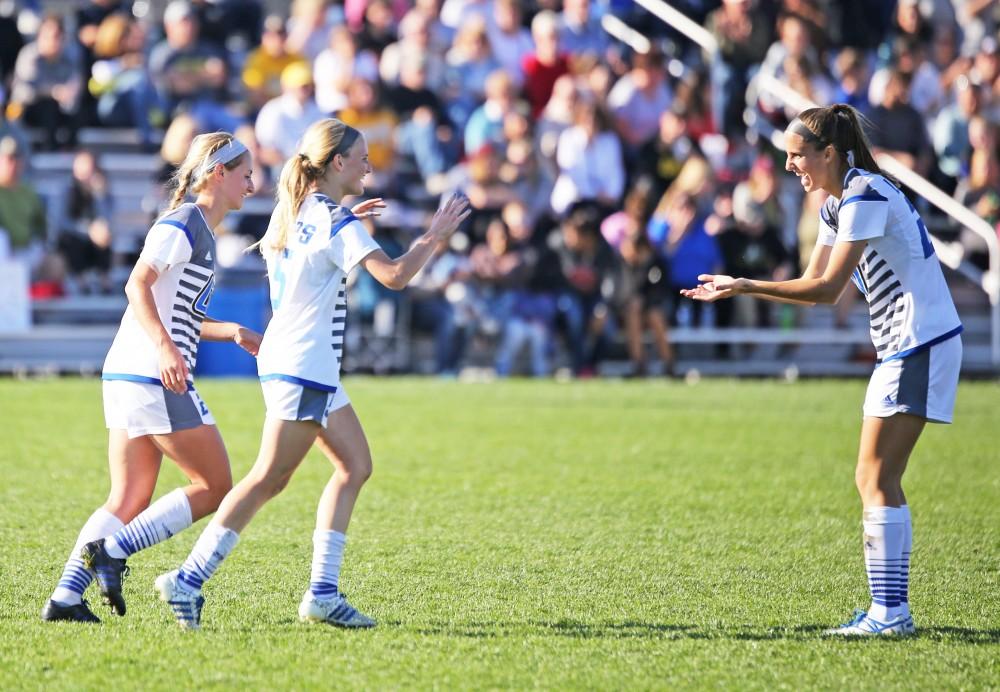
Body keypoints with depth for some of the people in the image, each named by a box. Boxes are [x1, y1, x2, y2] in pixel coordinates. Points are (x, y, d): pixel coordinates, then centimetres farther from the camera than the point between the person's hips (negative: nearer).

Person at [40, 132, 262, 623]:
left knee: (129, 503, 7)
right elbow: (138, 285, -18)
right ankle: (111, 551, -9)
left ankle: (66, 596, -2)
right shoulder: (182, 224, -8)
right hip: (157, 378, -10)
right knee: (214, 487, -3)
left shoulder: (201, 232, 22)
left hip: (126, 376, 10)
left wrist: (232, 333, 20)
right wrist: (165, 347, -29)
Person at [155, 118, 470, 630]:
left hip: (312, 368, 10)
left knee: (354, 465, 10)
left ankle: (323, 593, 6)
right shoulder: (335, 222, -16)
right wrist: (435, 236, -9)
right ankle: (188, 580, -6)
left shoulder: (292, 210, 10)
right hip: (302, 368, -10)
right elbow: (394, 276, -25)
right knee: (269, 479, -7)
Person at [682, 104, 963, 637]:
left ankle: (890, 612, -12)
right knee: (875, 481, 10)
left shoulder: (866, 196, -16)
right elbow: (814, 283, 17)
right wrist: (739, 287, 8)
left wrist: (748, 286, -21)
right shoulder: (838, 204, 15)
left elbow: (828, 289, -19)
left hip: (921, 345, -10)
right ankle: (891, 607, 13)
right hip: (903, 348, 10)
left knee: (877, 479, -11)